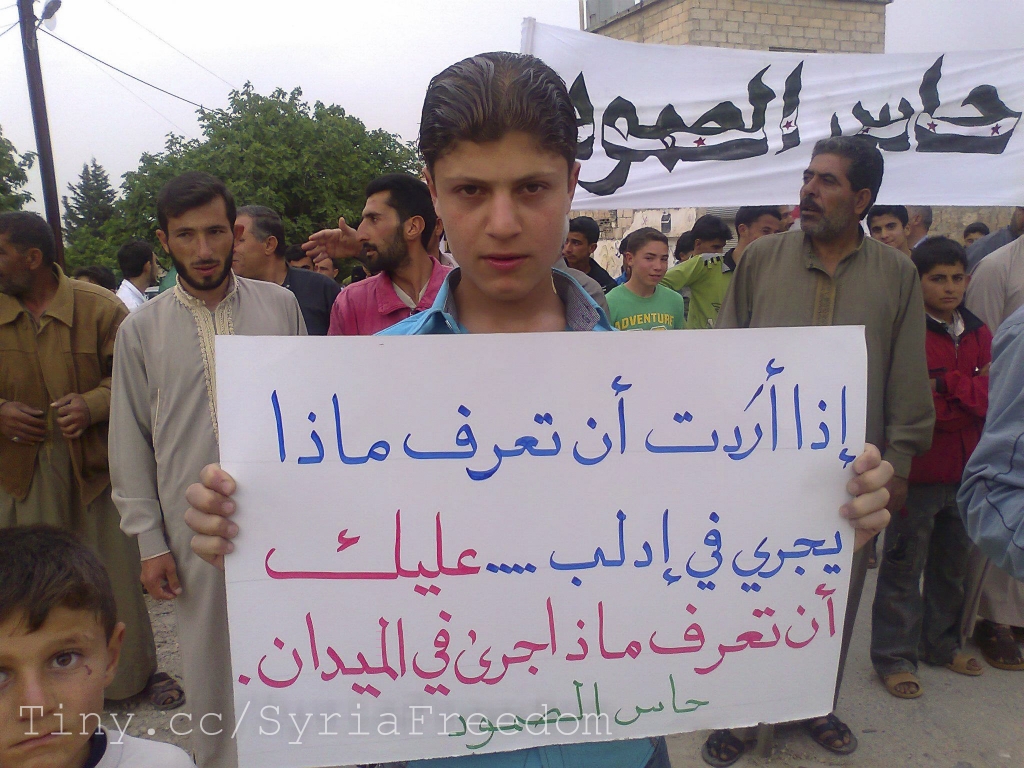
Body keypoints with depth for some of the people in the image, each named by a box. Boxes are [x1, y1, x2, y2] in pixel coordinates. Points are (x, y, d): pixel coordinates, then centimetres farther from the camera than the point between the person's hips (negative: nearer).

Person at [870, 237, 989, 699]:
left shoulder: (978, 334, 10)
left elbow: (994, 397, 2)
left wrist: (948, 387, -13)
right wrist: (970, 395, -8)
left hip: (966, 471, 7)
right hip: (918, 472, -6)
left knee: (953, 564, 18)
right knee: (904, 568, 3)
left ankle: (941, 642, 35)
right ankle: (894, 657, 15)